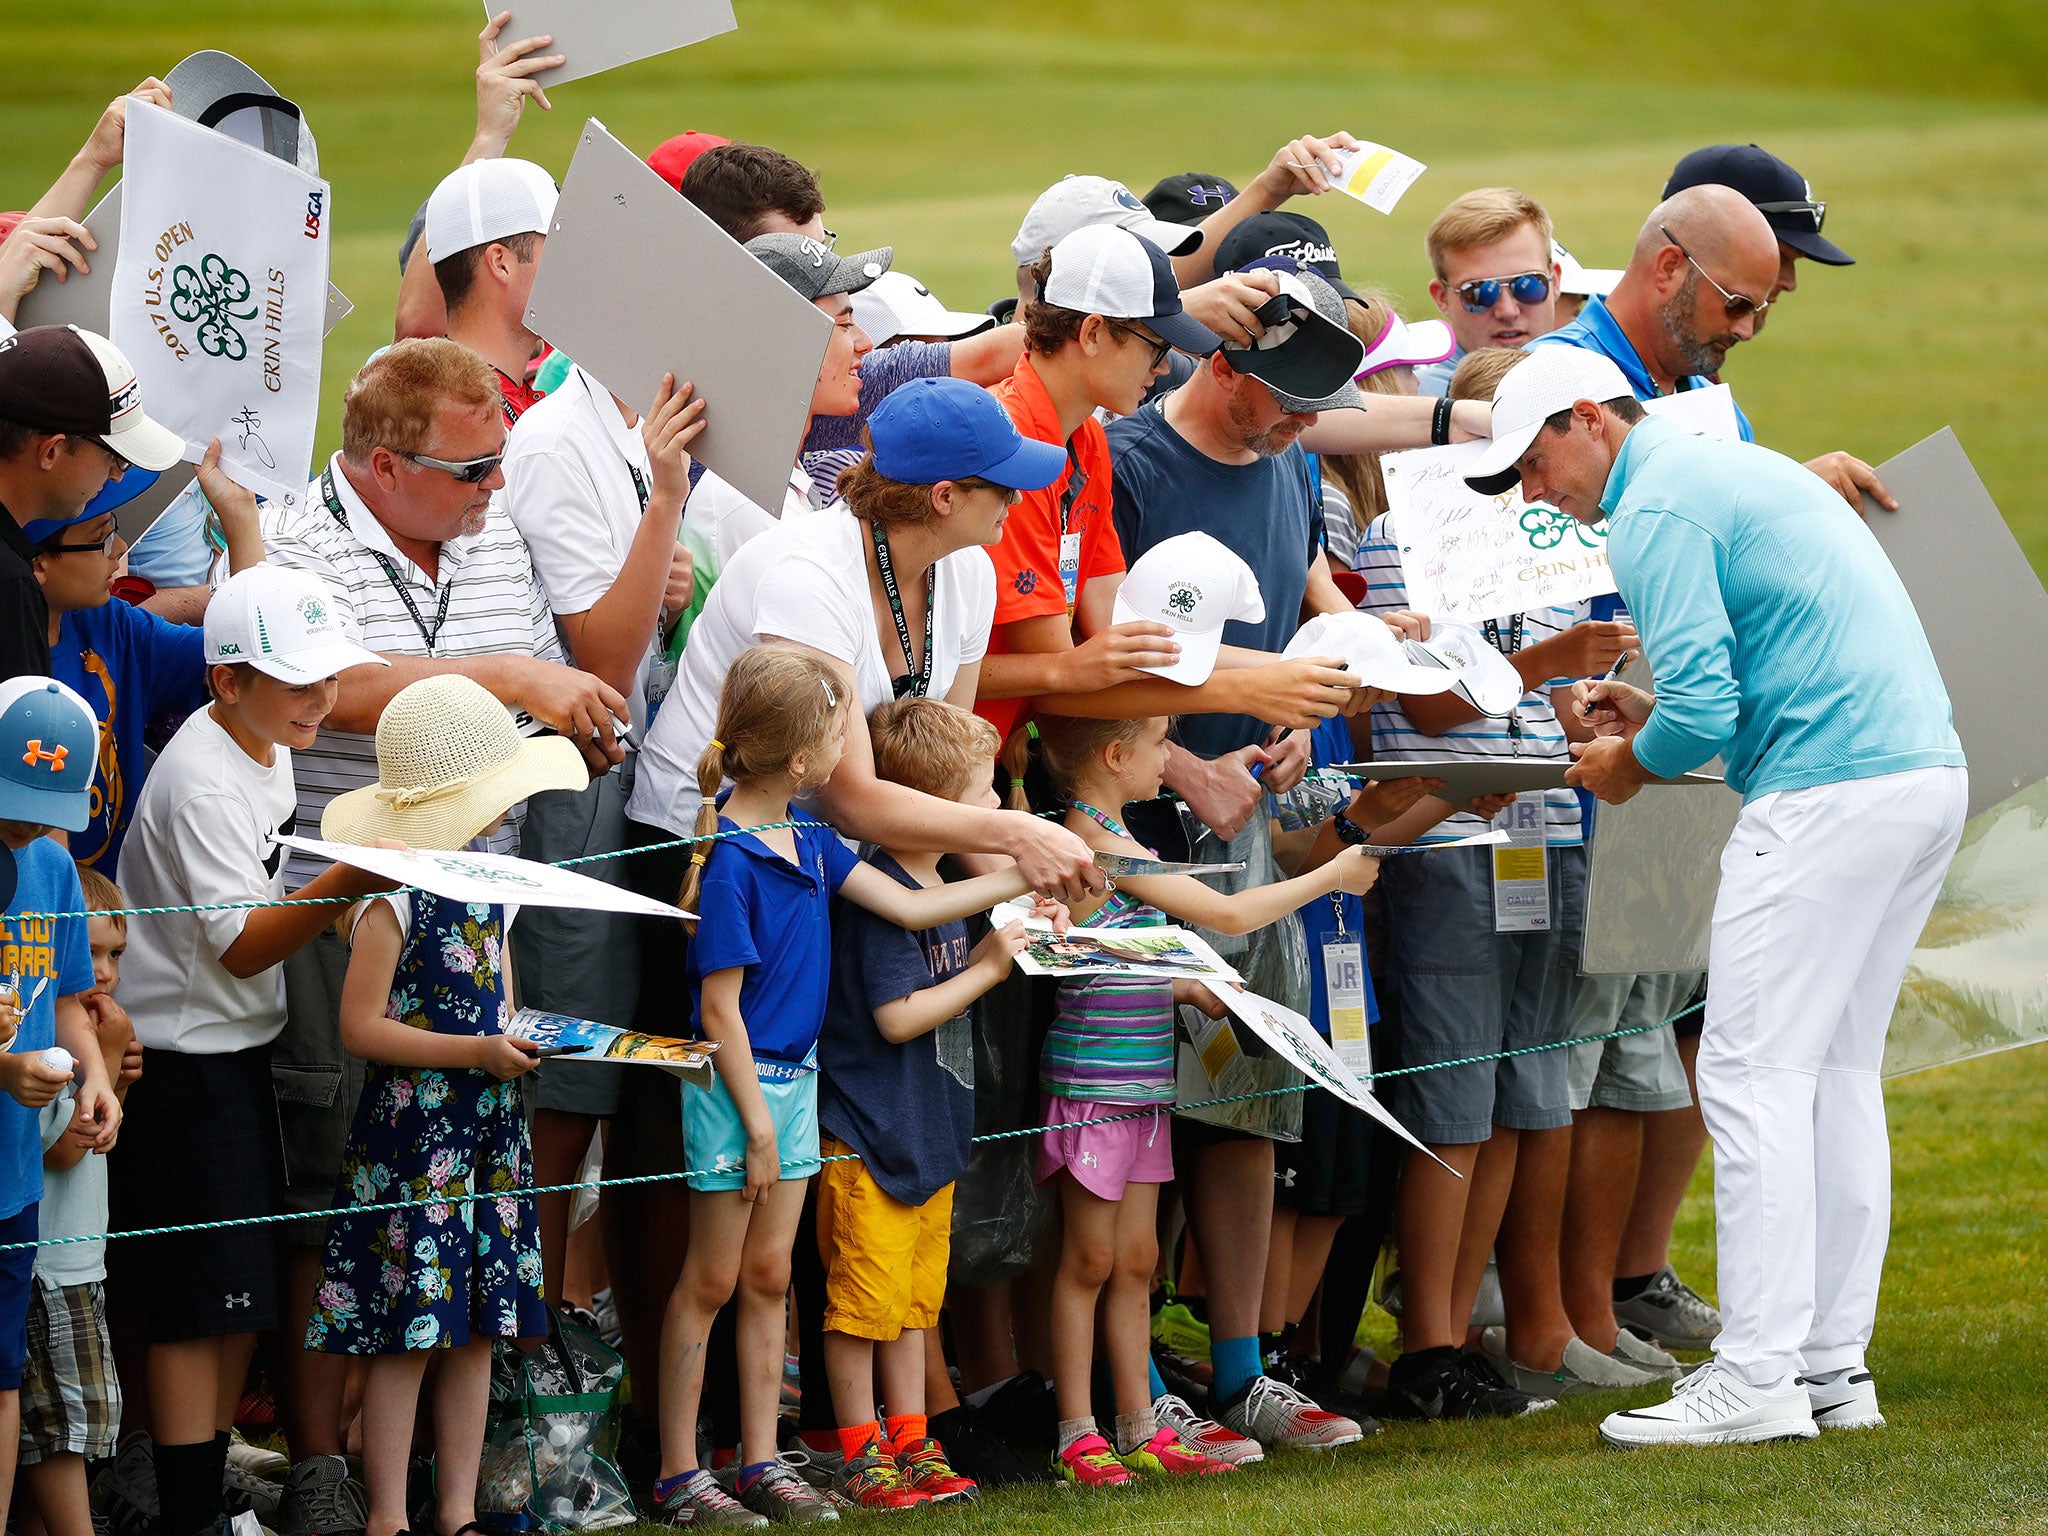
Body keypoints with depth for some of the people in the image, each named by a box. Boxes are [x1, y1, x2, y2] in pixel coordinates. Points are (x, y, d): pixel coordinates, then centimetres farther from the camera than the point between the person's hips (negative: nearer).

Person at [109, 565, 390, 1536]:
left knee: (244, 1296, 13)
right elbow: (240, 945, -24)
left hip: (240, 1050, 10)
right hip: (183, 1064, -10)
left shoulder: (268, 749, 9)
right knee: (202, 1303, -7)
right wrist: (348, 883, -35)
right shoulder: (205, 782, -21)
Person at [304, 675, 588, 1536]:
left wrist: (532, 1038, 4)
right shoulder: (393, 895, -12)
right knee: (409, 1330, -6)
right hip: (412, 1132, -8)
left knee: (476, 1328, 8)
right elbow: (361, 1027, -15)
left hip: (490, 1133, 8)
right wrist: (480, 1052, -19)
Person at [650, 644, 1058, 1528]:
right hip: (737, 1083, -8)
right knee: (711, 1281, -1)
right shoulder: (729, 858, -20)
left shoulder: (808, 842, 6)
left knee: (769, 1275, 11)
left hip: (794, 1079, 8)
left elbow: (908, 907, 16)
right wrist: (757, 1123, -17)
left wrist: (1019, 881, 15)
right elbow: (720, 1006, -18)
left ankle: (760, 1465, 17)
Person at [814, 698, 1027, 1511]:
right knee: (865, 1297, -1)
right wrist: (986, 969, -15)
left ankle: (911, 1443, 20)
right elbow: (898, 1016, -22)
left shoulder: (939, 887, 9)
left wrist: (1015, 936, 9)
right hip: (870, 1136, -9)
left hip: (929, 1132, 9)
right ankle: (861, 1453, 6)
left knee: (916, 1298, 14)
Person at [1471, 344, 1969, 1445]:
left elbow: (1702, 710, -15)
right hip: (1926, 769, 10)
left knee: (1755, 1076, -8)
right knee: (1837, 1073, 12)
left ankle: (1757, 1375, -10)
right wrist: (1652, 713, 21)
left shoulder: (1655, 511, -7)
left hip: (1826, 796, -10)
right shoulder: (1731, 469, 24)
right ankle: (1833, 1366, 12)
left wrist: (1627, 766, 5)